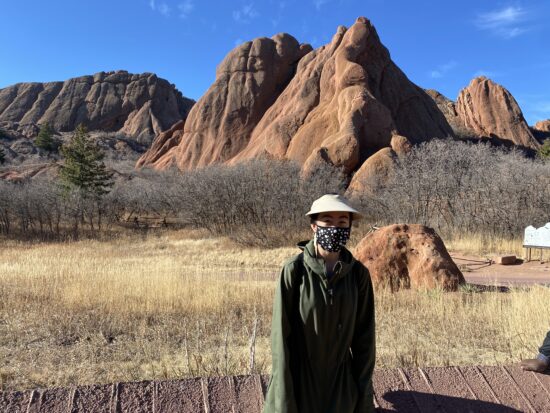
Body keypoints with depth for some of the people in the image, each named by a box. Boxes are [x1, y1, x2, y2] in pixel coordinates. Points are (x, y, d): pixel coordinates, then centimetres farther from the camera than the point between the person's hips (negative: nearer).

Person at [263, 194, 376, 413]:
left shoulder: (358, 273, -7)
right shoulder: (294, 270, -15)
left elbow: (364, 334, -1)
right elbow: (281, 333, -13)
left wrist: (364, 393, 1)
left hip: (341, 385, 2)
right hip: (299, 381, -2)